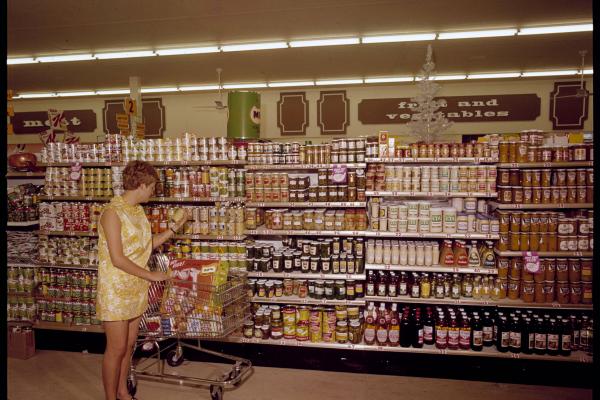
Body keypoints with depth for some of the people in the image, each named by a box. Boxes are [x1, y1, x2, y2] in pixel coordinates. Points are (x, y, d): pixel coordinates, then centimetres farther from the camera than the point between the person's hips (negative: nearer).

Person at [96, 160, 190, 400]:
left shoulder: (137, 211, 7)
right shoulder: (113, 212, -19)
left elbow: (147, 245, 15)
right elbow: (117, 259, -22)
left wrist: (175, 228, 12)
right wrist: (150, 275, -17)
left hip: (136, 289, 8)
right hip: (116, 290, -8)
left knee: (129, 345, 17)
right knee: (117, 348, 3)